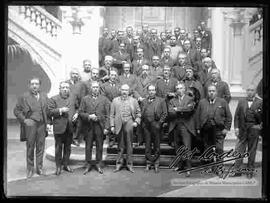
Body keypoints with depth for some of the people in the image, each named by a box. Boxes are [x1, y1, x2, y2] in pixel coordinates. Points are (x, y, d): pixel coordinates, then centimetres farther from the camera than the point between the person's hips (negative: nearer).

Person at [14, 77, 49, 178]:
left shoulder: (44, 96, 10)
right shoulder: (23, 97, -2)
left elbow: (47, 110, 13)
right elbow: (16, 110, 0)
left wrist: (47, 122, 4)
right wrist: (24, 120, -10)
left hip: (42, 125, 3)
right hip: (30, 124, -3)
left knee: (40, 147, 8)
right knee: (30, 148, 6)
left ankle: (39, 168, 19)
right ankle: (30, 169, 17)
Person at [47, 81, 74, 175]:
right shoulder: (53, 99, 0)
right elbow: (49, 112, -7)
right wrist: (60, 110, -18)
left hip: (70, 128, 4)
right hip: (59, 128, -3)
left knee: (68, 147, 12)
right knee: (58, 148, 4)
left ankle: (66, 164, 24)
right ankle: (58, 166, 14)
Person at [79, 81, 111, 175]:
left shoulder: (104, 99, 7)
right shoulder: (85, 99, 9)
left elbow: (107, 115, 3)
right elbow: (80, 112, 5)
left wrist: (106, 127, -5)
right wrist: (89, 116, -12)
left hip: (100, 126, 0)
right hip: (88, 126, 0)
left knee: (99, 146, 5)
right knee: (88, 146, 5)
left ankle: (98, 165, 17)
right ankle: (88, 165, 16)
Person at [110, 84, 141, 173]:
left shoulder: (133, 101, 9)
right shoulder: (115, 100, 11)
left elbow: (138, 113, 11)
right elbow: (112, 114, 8)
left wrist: (136, 122, -3)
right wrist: (112, 125, 1)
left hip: (129, 124, -1)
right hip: (119, 125, 1)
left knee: (129, 145, 2)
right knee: (120, 146, 7)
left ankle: (129, 164, 10)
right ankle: (119, 163, 17)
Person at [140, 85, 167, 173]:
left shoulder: (161, 101, 7)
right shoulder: (143, 101, 17)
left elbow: (164, 113, 2)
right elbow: (141, 114, 15)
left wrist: (160, 123, -8)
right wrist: (142, 124, 2)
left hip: (156, 125, -2)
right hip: (146, 126, 3)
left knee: (156, 145, 3)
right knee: (147, 145, 5)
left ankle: (156, 164, 11)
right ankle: (148, 163, 14)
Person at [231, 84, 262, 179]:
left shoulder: (260, 102, 3)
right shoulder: (241, 101, 9)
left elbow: (262, 117, 2)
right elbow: (237, 115, 5)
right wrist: (236, 127, -3)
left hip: (254, 129, -2)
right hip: (242, 129, 2)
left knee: (252, 151, 7)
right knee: (239, 150, 1)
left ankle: (250, 171, 18)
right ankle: (237, 170, 8)